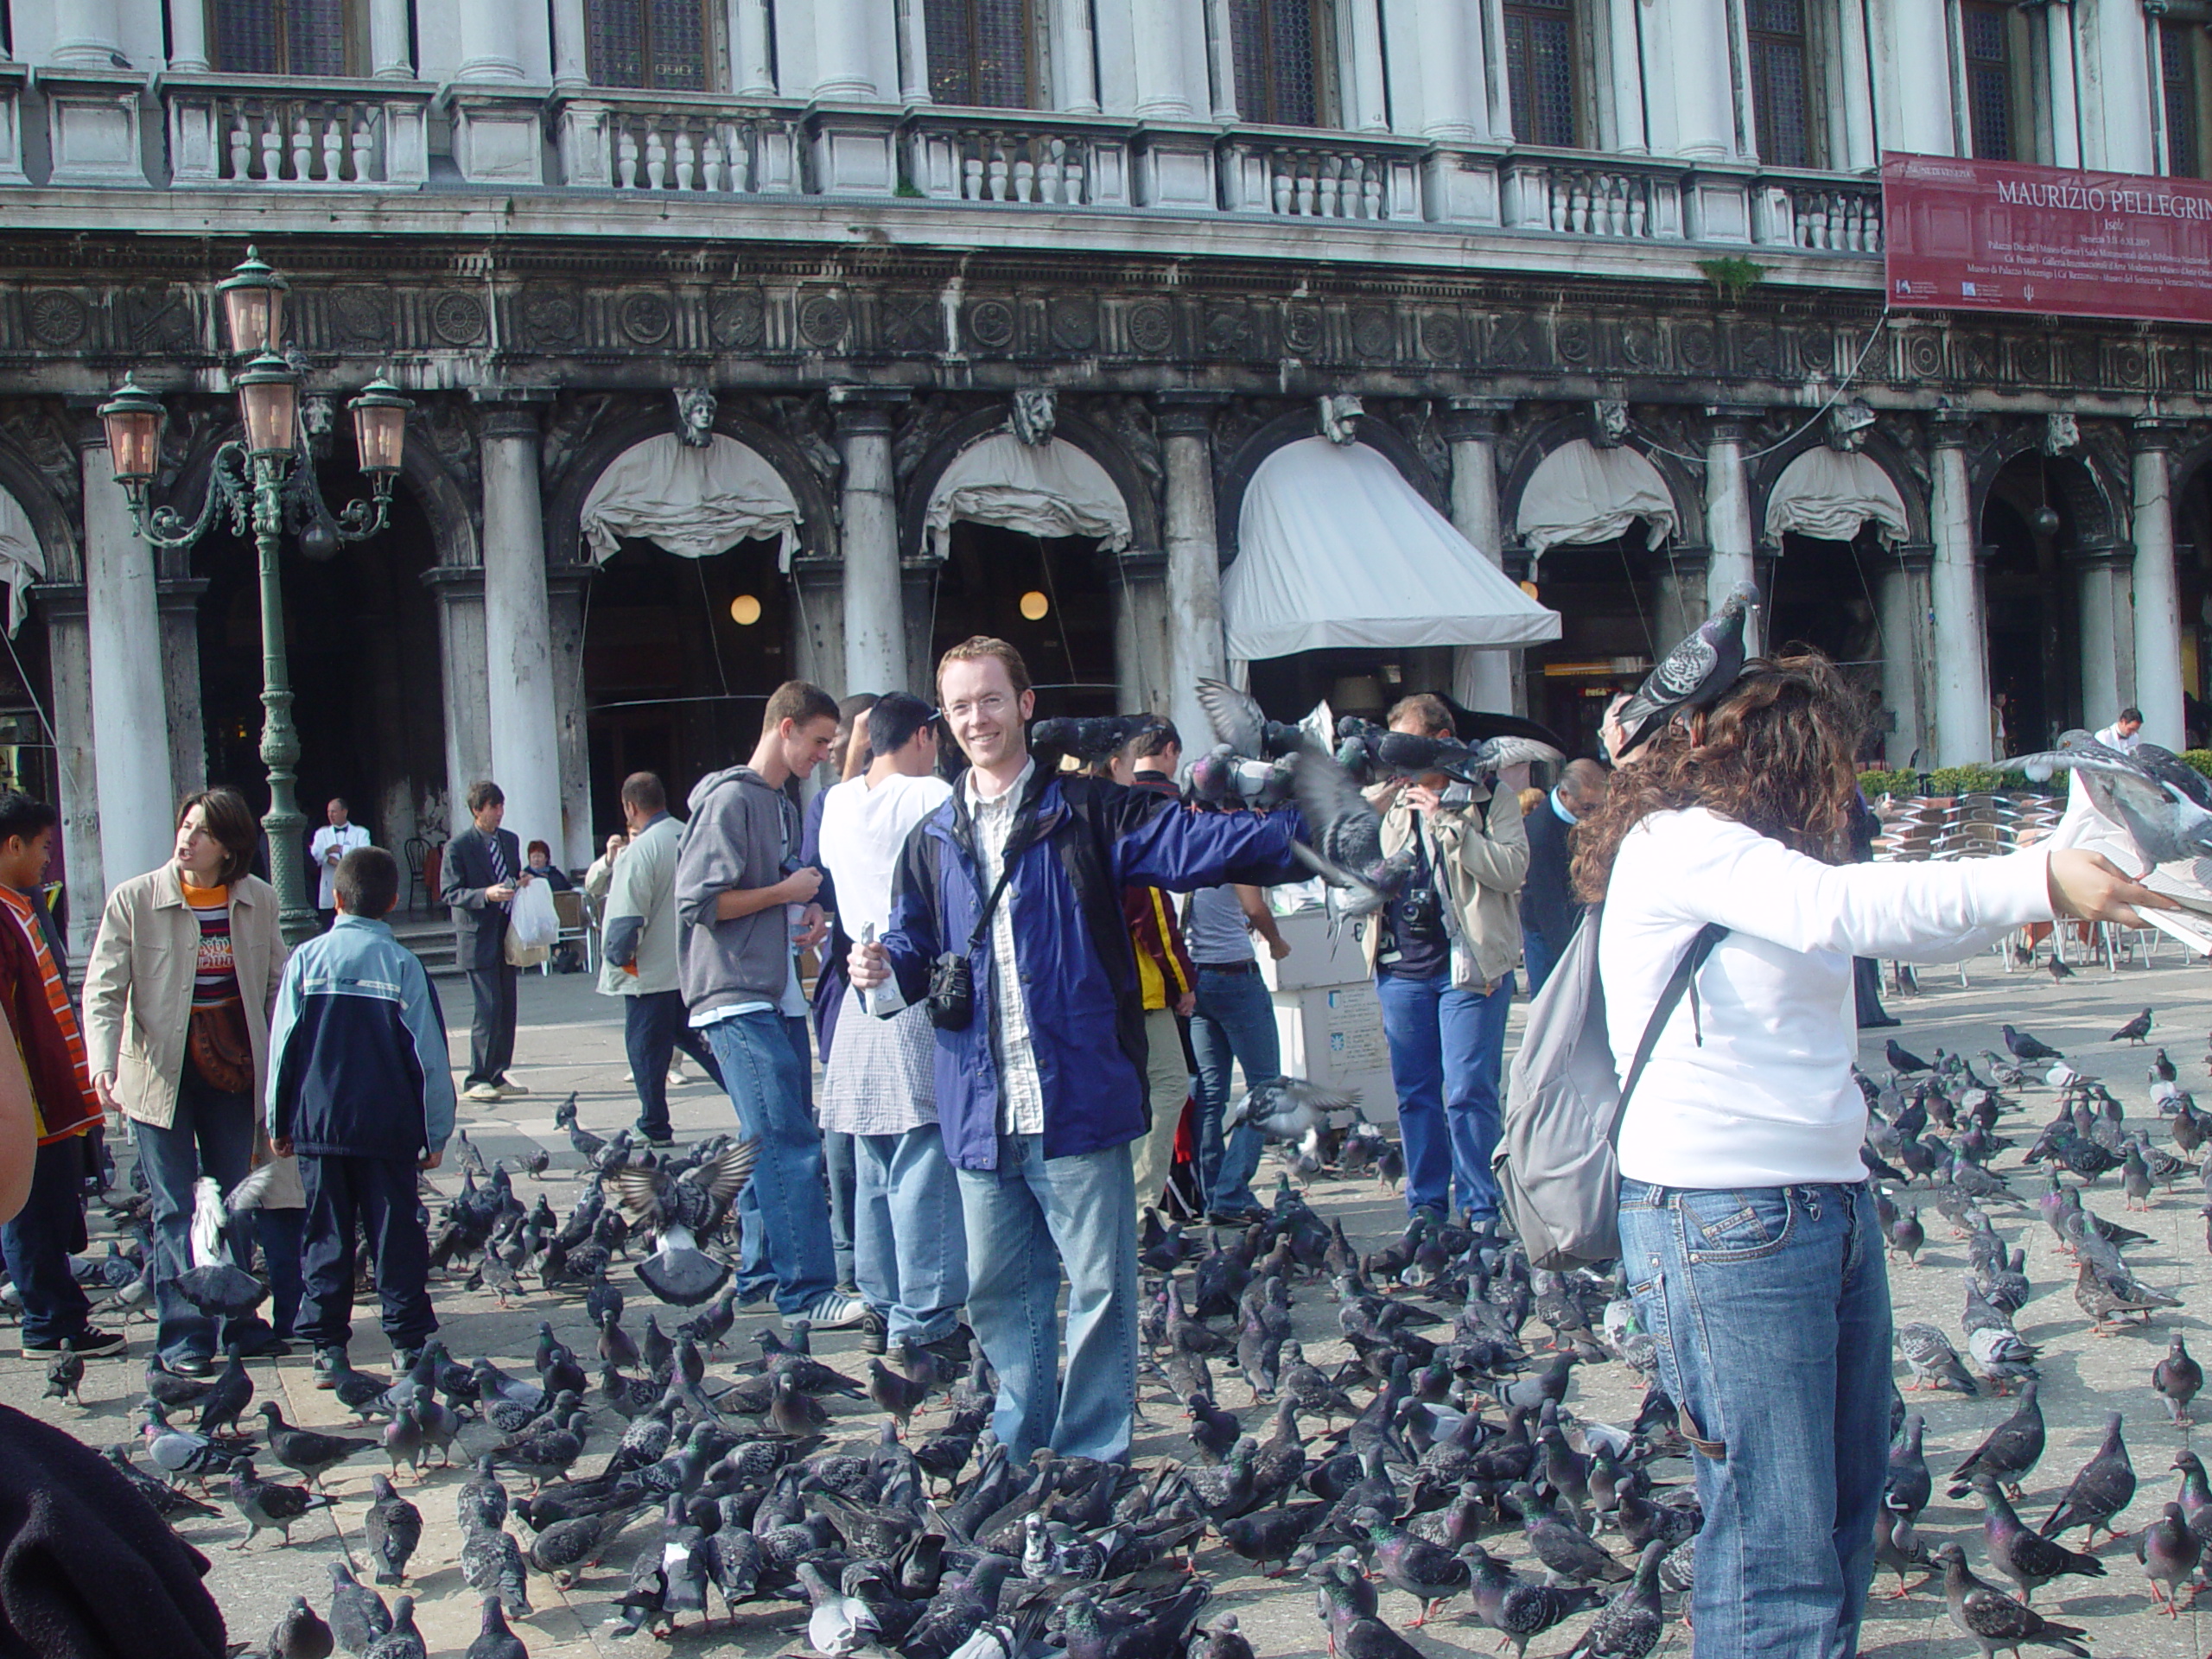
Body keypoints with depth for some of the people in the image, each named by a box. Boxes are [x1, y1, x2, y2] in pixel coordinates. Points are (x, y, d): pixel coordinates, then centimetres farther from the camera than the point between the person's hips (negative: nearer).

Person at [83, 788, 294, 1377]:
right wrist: (102, 1064, -27)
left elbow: (275, 986, 10)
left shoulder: (258, 900, -1)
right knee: (176, 1210, -1)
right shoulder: (134, 899, -11)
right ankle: (183, 1335, 6)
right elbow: (103, 990, -13)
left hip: (235, 1069, 3)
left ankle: (236, 1319, 23)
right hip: (160, 1073, -3)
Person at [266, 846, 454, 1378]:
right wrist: (436, 1133, 5)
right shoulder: (403, 965, -5)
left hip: (318, 1125, 1)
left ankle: (328, 1348, 9)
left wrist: (278, 1121, 11)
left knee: (326, 1238, 8)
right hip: (389, 1129, -1)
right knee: (397, 1235, 7)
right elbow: (430, 1056, -3)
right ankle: (408, 1343, 9)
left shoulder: (307, 959, -2)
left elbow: (281, 1045, 1)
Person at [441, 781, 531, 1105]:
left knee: (508, 1007, 8)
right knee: (487, 1008, -10)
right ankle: (477, 1080, -3)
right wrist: (485, 895, -25)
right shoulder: (458, 847, -7)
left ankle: (498, 1075, 16)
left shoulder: (510, 841, 13)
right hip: (479, 938, -7)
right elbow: (450, 893, -10)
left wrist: (522, 882, -1)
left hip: (509, 936, 7)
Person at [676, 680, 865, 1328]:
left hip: (780, 998, 10)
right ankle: (808, 1291, -14)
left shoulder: (784, 806, 20)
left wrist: (806, 914, 10)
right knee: (790, 1145, -13)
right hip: (737, 1001, -10)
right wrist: (785, 893, -10)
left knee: (769, 1143, 11)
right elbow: (698, 901, -16)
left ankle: (760, 1272, 20)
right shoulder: (731, 799, -9)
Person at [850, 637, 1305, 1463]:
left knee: (1099, 1287, 1)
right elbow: (917, 951, 20)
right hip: (979, 1109, 4)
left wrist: (1301, 834, -25)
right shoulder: (933, 840, 14)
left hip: (1078, 1105, -4)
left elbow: (1193, 841, -11)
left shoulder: (1088, 813, 1)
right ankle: (1021, 1448, 29)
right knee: (998, 1291, 13)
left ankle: (1094, 1457, 14)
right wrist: (888, 969, -3)